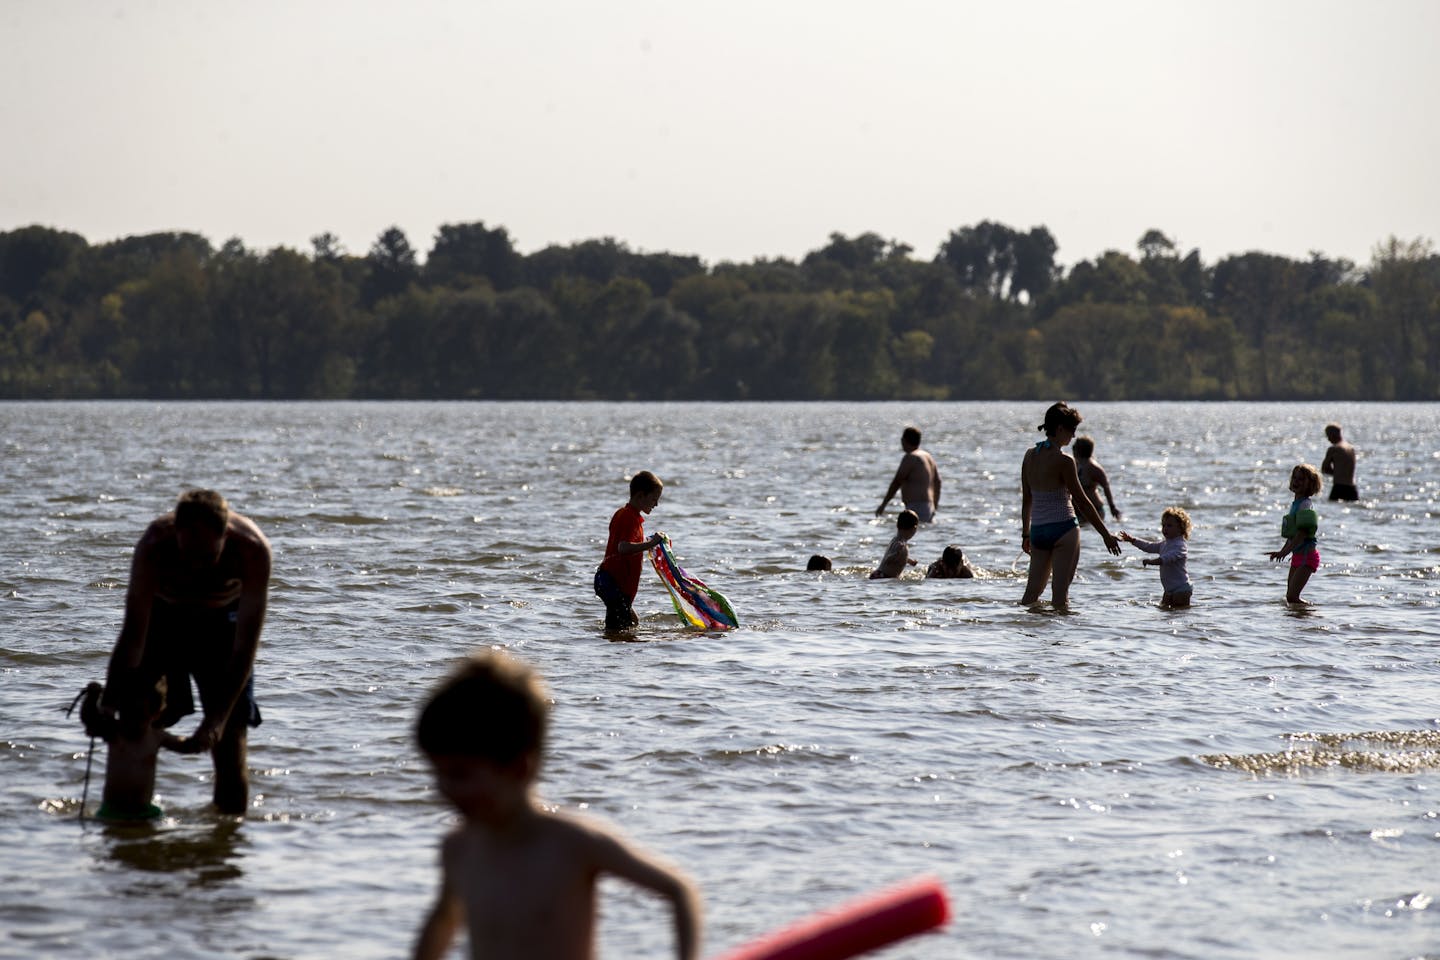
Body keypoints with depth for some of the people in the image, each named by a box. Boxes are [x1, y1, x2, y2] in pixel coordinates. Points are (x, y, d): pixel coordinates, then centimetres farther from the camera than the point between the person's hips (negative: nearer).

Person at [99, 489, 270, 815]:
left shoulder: (252, 550, -34)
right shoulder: (154, 547, -34)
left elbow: (245, 645, -31)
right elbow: (133, 634, -30)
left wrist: (218, 717, -37)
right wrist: (108, 703, -37)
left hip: (222, 620, 0)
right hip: (162, 615, 0)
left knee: (229, 742, -6)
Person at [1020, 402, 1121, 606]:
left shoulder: (1030, 455, 5)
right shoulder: (1063, 460, -14)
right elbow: (1082, 501, -10)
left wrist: (1026, 533, 21)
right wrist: (1106, 534, -4)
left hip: (1038, 530, 6)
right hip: (1063, 528, -6)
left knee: (1032, 591, 11)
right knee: (1060, 590, -1)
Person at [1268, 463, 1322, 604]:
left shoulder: (1306, 504, -14)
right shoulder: (1295, 503, 14)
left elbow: (1303, 533, -22)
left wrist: (1285, 551, -25)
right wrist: (1281, 551, 17)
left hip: (1307, 554, -10)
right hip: (1297, 555, 10)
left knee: (1292, 596, -15)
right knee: (1289, 597, 12)